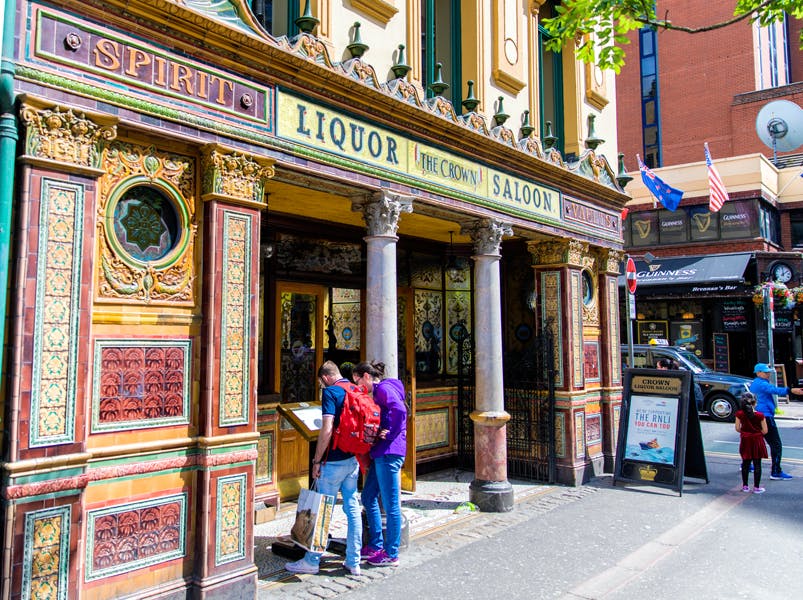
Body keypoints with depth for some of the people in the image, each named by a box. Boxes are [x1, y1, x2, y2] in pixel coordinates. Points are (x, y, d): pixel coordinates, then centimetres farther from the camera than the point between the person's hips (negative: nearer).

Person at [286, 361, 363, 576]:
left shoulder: (330, 392, -13)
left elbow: (327, 429, -21)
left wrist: (317, 460, -15)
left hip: (334, 461, -7)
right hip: (353, 459, 7)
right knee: (352, 508, 10)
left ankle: (312, 561, 14)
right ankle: (353, 562, 16)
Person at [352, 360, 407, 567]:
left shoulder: (384, 388, -10)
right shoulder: (378, 392, 20)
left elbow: (400, 410, -26)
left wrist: (390, 436, -18)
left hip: (389, 453, -11)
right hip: (381, 453, 11)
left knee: (390, 504, 0)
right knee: (369, 497, 17)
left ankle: (391, 554, 11)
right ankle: (375, 546, 29)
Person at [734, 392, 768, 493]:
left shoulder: (740, 414, -8)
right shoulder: (760, 415, -12)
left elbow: (737, 428, -6)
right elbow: (764, 431, -10)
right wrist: (758, 433, 9)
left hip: (745, 441, 2)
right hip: (757, 441, -2)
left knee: (745, 464, 13)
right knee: (757, 464, 6)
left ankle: (745, 486, 18)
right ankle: (756, 487, 11)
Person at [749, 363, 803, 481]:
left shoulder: (754, 384, 18)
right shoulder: (761, 384, -15)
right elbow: (775, 390, -34)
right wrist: (790, 390, -47)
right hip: (765, 417, -11)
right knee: (776, 445, -9)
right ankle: (776, 472, -11)